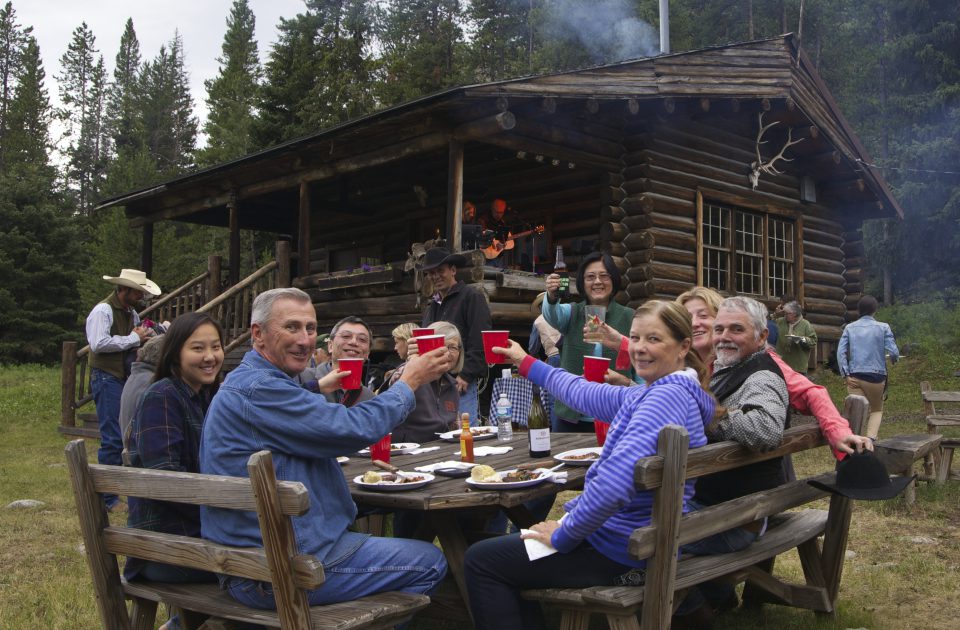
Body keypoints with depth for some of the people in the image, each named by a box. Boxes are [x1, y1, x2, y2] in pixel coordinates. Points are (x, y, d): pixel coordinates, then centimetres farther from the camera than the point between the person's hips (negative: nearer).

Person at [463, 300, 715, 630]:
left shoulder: (669, 395, -24)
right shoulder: (662, 392, 8)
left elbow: (615, 482, -35)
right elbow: (588, 395, 22)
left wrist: (563, 534, -20)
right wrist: (526, 363, 30)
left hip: (625, 550, -10)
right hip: (638, 539, 10)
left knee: (481, 560, 1)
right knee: (506, 545, 27)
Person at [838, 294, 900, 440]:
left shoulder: (849, 328, 5)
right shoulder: (883, 327, -1)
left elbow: (840, 352, -3)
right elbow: (894, 352, -6)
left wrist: (846, 375, -3)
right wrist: (895, 359, 18)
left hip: (854, 376, 1)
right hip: (876, 375, -1)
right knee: (877, 410, 16)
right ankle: (871, 438, -5)